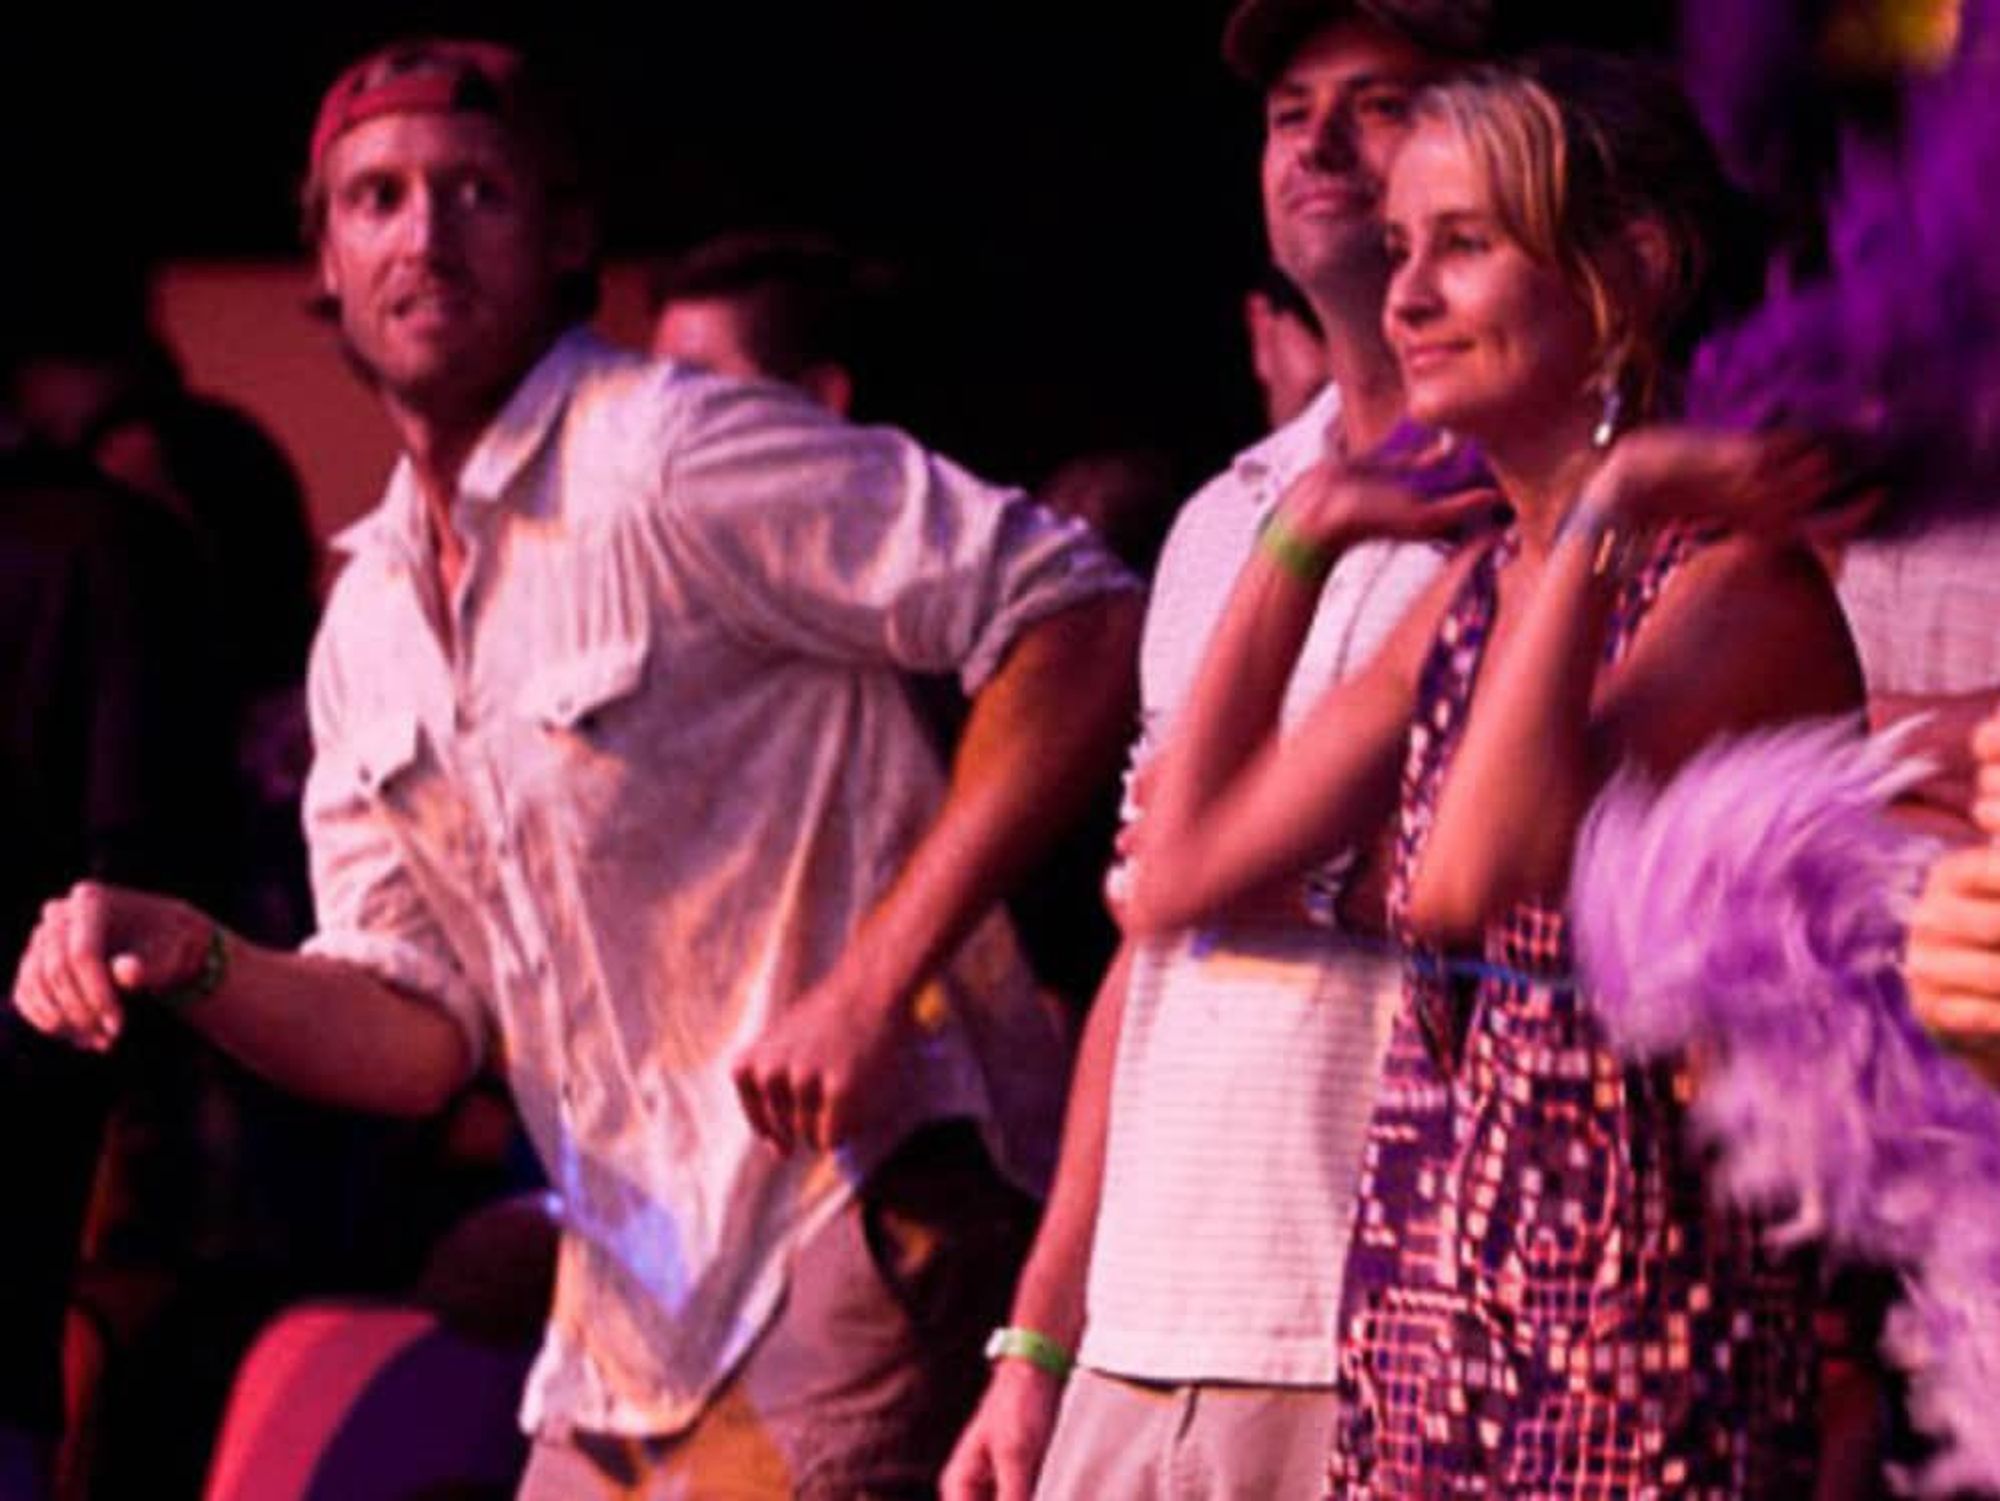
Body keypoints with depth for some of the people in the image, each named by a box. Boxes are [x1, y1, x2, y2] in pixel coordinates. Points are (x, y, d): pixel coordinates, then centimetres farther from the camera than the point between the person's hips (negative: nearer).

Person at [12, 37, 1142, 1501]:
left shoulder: (668, 458, -11)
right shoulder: (369, 626, 14)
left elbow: (1078, 624, -18)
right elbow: (422, 1027, 14)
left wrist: (873, 983, -22)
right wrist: (195, 963, -6)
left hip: (866, 1204, -8)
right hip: (638, 1296, 8)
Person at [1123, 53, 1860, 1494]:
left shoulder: (1738, 581, -11)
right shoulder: (1474, 591, 15)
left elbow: (1475, 873, -25)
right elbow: (1182, 872, 15)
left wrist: (1604, 512, -19)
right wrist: (1297, 547, 16)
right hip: (1424, 1308, 8)